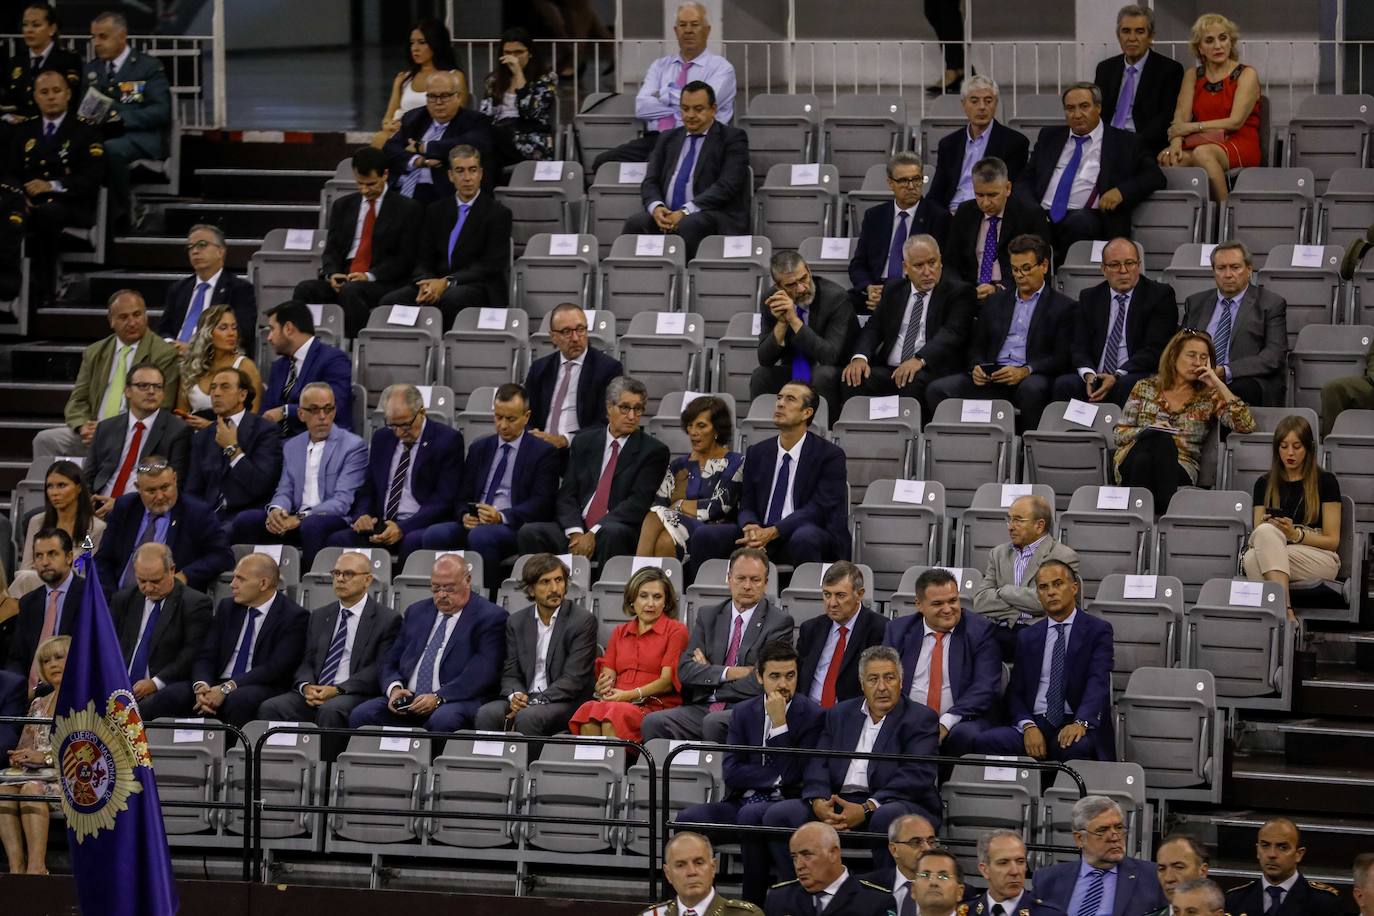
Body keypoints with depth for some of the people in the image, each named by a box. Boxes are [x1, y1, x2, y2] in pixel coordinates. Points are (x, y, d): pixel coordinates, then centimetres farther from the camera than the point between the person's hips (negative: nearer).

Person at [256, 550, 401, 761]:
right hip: (313, 693, 5)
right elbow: (306, 662, 17)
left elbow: (380, 670, -6)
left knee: (331, 711, -38)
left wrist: (337, 690, -16)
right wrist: (306, 686, -7)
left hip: (355, 695, -5)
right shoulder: (319, 616, 23)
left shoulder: (387, 619, 4)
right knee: (270, 708, -23)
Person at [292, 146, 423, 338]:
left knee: (351, 292, -38)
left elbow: (406, 258, -1)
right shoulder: (342, 206, 20)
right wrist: (332, 273, -8)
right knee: (304, 289, -25)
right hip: (342, 277, 4)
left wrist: (369, 276, -15)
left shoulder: (408, 209, 6)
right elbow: (331, 249, 17)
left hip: (381, 282, -4)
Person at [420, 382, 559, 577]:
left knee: (480, 536, -38)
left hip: (514, 527, -4)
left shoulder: (543, 452, 6)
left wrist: (502, 517, -20)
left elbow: (541, 503, -4)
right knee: (433, 534, -26)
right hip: (474, 524, 4)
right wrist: (465, 516, -6)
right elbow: (463, 496, 19)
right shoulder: (479, 448, 21)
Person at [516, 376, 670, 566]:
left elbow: (638, 502, -7)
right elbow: (567, 494, 8)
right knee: (529, 533, -23)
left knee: (612, 533, -38)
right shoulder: (584, 442, 15)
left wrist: (593, 534, -17)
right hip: (578, 528, 3)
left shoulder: (653, 451, 3)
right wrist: (575, 533, -12)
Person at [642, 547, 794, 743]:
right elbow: (685, 670, 6)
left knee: (714, 722, -38)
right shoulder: (707, 615, 17)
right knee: (654, 722, -25)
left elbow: (761, 683, -8)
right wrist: (729, 673, -9)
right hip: (702, 708, 4)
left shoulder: (779, 621, 2)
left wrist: (708, 673, 0)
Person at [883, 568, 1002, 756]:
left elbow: (985, 688, -7)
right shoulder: (898, 630, 12)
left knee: (967, 735, -36)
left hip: (958, 722, -1)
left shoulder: (980, 631, 2)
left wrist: (946, 723, -20)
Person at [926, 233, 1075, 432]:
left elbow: (1062, 358, -2)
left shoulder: (1063, 307, 8)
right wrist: (977, 367, -2)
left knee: (1031, 389, -41)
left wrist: (1025, 371, -18)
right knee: (937, 389, -20)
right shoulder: (995, 302, 24)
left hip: (1032, 378, -4)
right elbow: (977, 346, 22)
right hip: (991, 377, 4)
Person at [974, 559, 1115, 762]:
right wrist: (1028, 726, -10)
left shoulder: (1098, 630, 6)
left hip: (1075, 726, -3)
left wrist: (1081, 722, -27)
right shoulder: (1027, 637, 18)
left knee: (1075, 747, -40)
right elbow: (1015, 692, 12)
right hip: (1036, 723, 3)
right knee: (985, 742, -26)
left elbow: (1098, 682, -8)